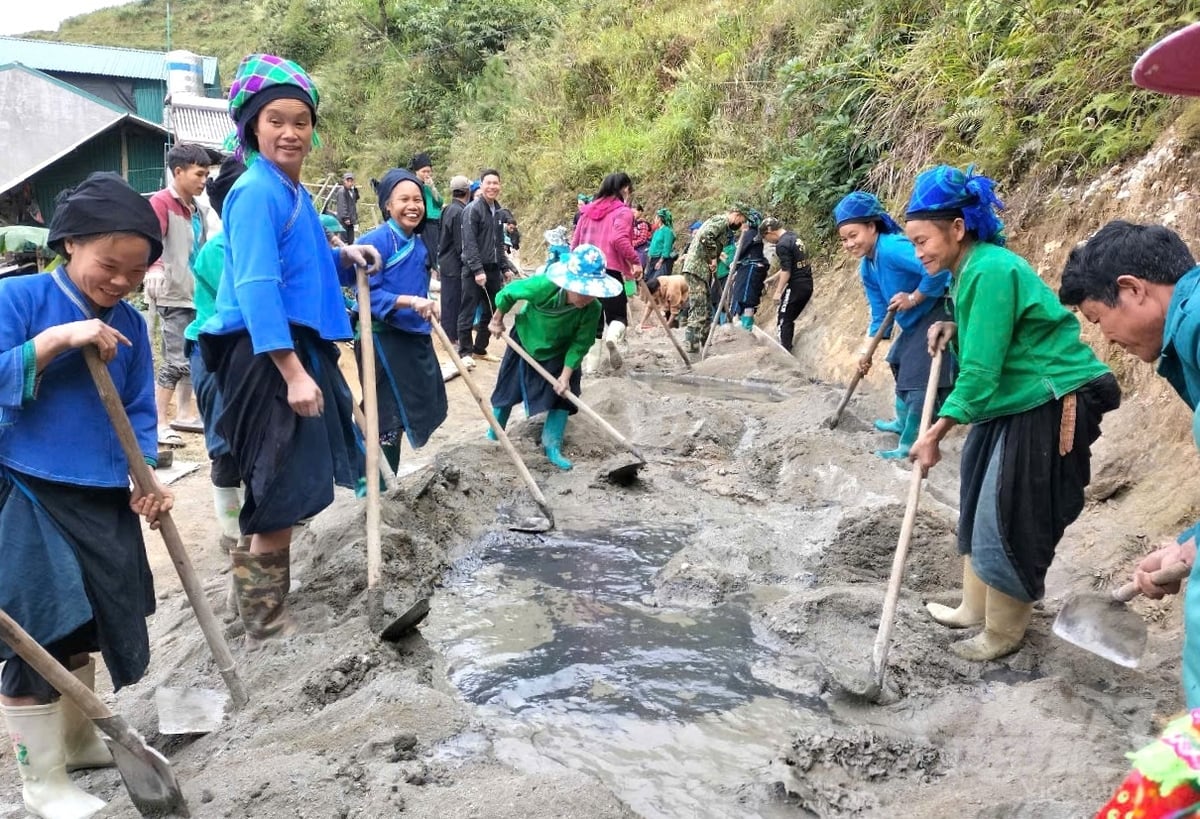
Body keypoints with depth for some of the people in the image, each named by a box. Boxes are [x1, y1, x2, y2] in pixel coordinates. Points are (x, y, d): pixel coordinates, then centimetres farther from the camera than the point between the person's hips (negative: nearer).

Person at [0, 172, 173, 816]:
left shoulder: (130, 325, 4)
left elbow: (138, 411, 7)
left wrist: (147, 478, -5)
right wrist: (56, 340, -24)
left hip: (104, 500, 5)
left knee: (83, 629, 17)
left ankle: (79, 741, 37)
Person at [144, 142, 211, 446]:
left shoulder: (198, 210, 16)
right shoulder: (161, 202, -9)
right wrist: (154, 268, -43)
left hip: (197, 296, 8)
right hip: (174, 297, -8)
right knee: (176, 361, -9)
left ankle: (184, 414, 26)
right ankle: (159, 423, -2)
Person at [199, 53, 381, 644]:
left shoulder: (294, 193, 16)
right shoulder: (257, 192, -14)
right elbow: (256, 287, -23)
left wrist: (344, 260, 7)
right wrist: (292, 371, -28)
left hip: (298, 349, 10)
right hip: (266, 357, -10)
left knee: (289, 491, 18)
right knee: (280, 493, -3)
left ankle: (269, 610, 35)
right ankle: (264, 624, 12)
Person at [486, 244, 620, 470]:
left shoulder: (592, 309, -33)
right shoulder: (542, 287, -41)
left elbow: (580, 344, -22)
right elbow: (508, 292, -22)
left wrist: (566, 375, -25)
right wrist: (497, 321, -8)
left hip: (559, 353, 1)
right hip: (526, 342, -1)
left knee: (563, 395, -6)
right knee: (508, 390, 13)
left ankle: (552, 447, 8)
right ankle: (494, 432, 37)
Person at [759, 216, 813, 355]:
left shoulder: (782, 245, -15)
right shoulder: (794, 237, 15)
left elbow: (786, 271, -19)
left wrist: (778, 292, -13)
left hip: (796, 286, -9)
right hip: (807, 285, 9)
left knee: (783, 319, -2)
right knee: (789, 318, 16)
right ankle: (787, 351, 20)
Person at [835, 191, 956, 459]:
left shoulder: (892, 248, -29)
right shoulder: (866, 269, 0)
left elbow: (937, 269, -42)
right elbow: (880, 313, 7)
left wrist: (913, 298, -28)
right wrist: (867, 349, 3)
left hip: (937, 315, -11)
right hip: (913, 323, 11)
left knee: (919, 379, -12)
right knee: (900, 366, 27)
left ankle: (910, 444, -1)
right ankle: (903, 422, 49)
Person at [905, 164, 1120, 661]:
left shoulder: (990, 271, -23)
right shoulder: (972, 267, 7)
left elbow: (981, 372, -24)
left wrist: (935, 434, -17)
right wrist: (953, 328, 6)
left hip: (1051, 407, -10)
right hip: (1014, 403, 10)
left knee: (1010, 523, -2)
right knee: (980, 506, 17)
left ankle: (1003, 634, 15)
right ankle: (975, 608, 32)